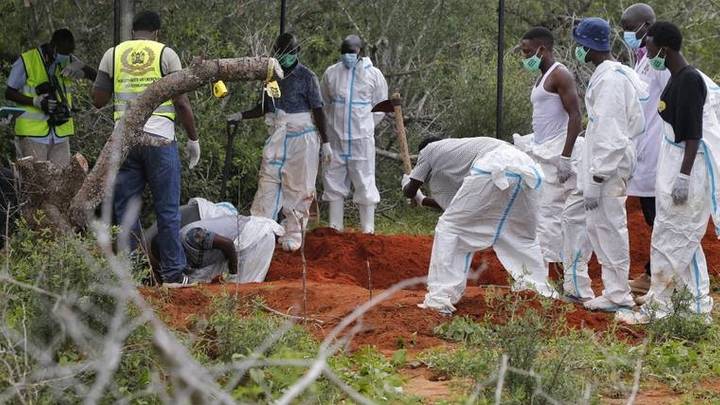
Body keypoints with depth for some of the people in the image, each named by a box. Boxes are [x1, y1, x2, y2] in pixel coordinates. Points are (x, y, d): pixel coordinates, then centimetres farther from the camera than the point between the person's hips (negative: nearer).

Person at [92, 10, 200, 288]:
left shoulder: (113, 55, 8)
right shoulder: (166, 54, 1)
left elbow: (97, 100, 10)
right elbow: (182, 102, -2)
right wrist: (193, 138, 7)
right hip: (160, 140, -2)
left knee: (125, 210, 7)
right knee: (167, 210, 3)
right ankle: (173, 274, 4)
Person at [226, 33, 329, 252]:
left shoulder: (307, 77, -4)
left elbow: (318, 110, -4)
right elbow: (265, 107, 21)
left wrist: (325, 143, -7)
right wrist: (241, 115, 6)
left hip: (301, 138, -5)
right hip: (277, 137, 5)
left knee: (298, 188, -1)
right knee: (268, 182, -4)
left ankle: (293, 234, 6)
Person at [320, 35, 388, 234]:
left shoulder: (373, 75, -1)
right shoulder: (331, 73, 4)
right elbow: (324, 104, 16)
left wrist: (365, 126, 2)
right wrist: (332, 124, 7)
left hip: (361, 138, -3)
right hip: (335, 137, 3)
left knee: (364, 182, -2)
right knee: (334, 181, 7)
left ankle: (368, 229, 3)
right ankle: (335, 227, 15)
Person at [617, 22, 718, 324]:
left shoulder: (690, 81, -18)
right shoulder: (677, 79, 12)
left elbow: (694, 134, -21)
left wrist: (683, 177, -23)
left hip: (688, 169, -10)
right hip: (673, 166, 10)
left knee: (669, 239, -6)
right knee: (686, 240, 14)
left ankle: (657, 305, -1)